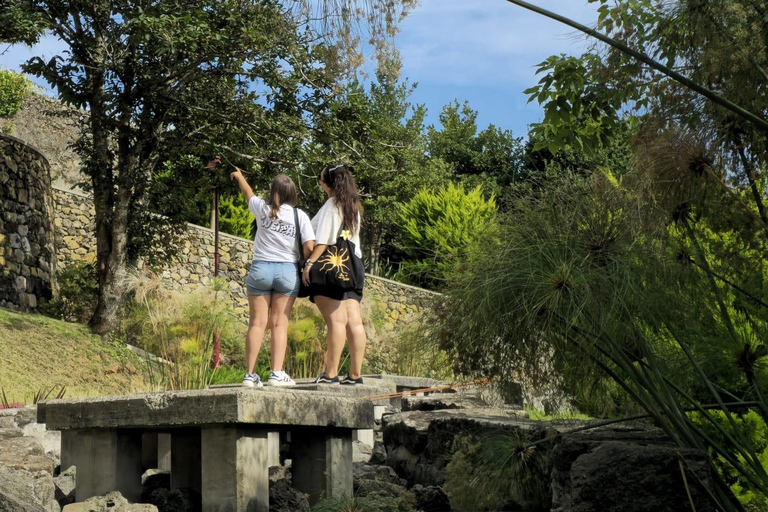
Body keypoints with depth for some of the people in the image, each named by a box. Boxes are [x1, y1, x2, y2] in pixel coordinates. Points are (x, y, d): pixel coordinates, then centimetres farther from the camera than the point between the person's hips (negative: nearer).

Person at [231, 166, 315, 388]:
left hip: (260, 269, 1)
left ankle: (250, 374, 3)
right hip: (288, 271, -1)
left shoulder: (263, 209, 1)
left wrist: (239, 176, 42)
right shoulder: (300, 216, -4)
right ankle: (277, 373, -4)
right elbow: (309, 247, -10)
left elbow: (248, 194, 22)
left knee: (257, 323, 4)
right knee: (280, 324, 3)